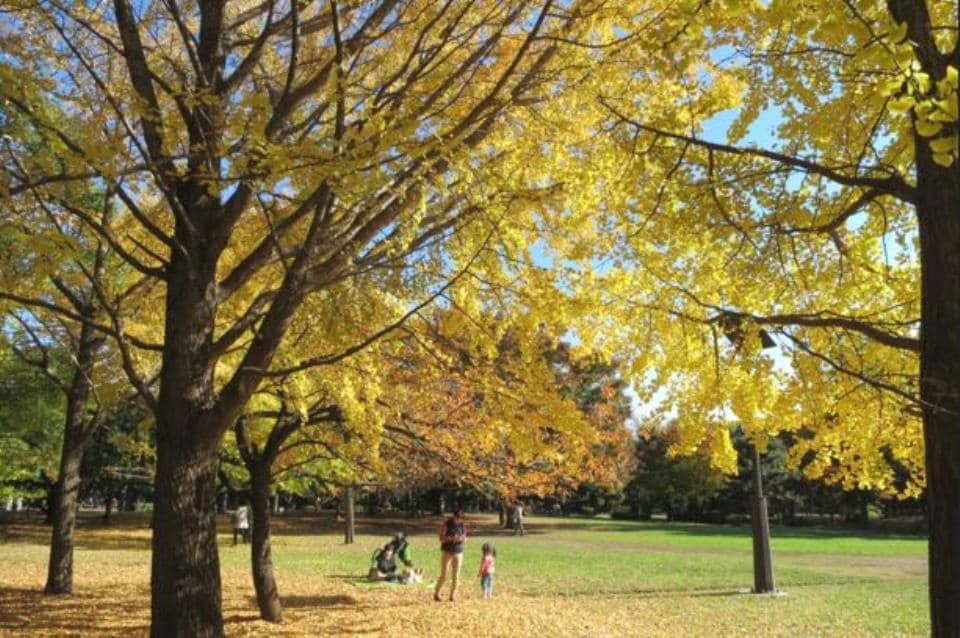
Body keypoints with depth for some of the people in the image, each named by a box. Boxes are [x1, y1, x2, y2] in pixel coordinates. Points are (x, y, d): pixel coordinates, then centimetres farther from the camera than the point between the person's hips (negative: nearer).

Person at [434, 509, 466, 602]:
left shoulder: (462, 525, 5)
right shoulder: (446, 524, -7)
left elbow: (464, 540, 8)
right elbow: (441, 538, -12)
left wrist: (462, 538, -15)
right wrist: (452, 538, -26)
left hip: (458, 552, 4)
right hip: (447, 552, -4)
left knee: (456, 576, 1)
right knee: (444, 575, -5)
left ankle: (453, 595, 12)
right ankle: (436, 593, 11)